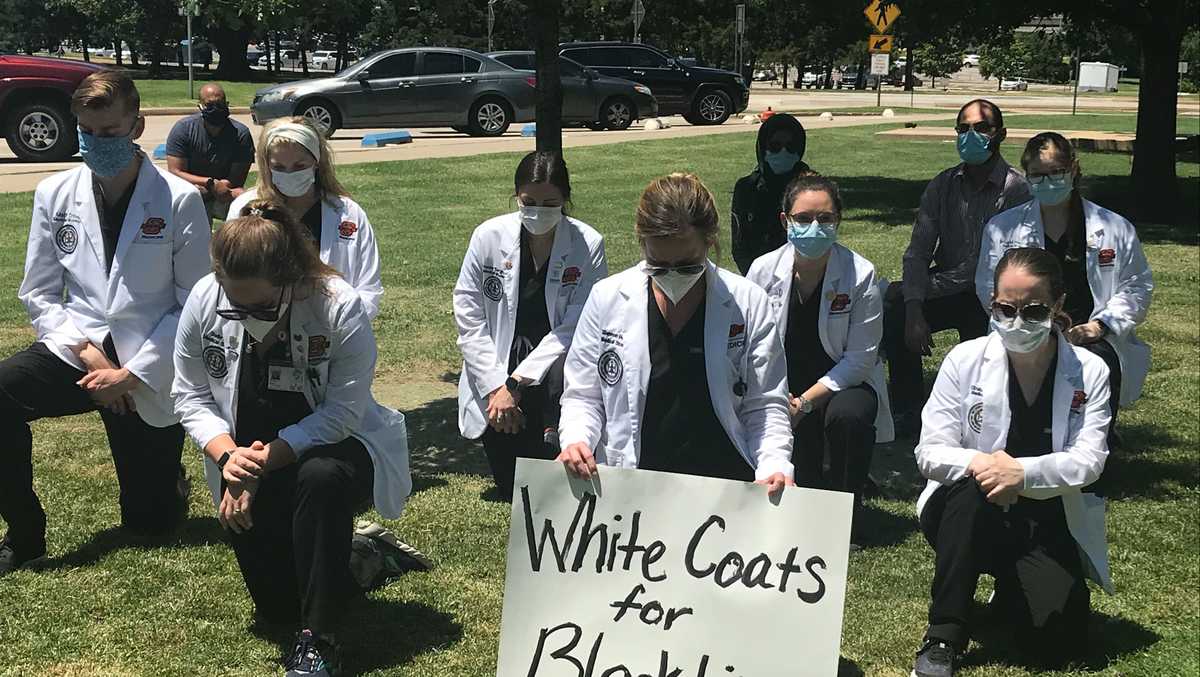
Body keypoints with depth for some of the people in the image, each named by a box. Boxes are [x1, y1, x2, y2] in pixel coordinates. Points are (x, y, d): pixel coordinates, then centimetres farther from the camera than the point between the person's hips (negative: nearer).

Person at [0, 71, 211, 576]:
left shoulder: (180, 201, -10)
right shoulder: (55, 194, 1)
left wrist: (133, 373, -15)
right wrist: (87, 351, -12)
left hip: (149, 372, -2)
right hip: (75, 350, 2)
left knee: (151, 524, 3)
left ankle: (168, 480, 42)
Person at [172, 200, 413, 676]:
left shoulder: (339, 307, -25)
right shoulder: (204, 302, -15)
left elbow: (342, 411, -24)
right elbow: (191, 396, -6)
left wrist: (267, 458, -30)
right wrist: (228, 455, -23)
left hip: (334, 446, -4)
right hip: (248, 459, 4)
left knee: (321, 479, -41)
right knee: (275, 609, -1)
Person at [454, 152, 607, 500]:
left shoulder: (588, 245, -10)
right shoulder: (489, 237, -7)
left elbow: (574, 327, -13)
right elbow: (469, 320, -5)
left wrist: (516, 383, -19)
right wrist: (495, 386, -13)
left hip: (555, 358, -1)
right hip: (500, 364, 1)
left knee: (565, 372, -38)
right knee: (513, 488, -7)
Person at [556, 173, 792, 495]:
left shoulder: (748, 303, 3)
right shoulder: (607, 299, 5)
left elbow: (765, 405, 7)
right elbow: (582, 395, 12)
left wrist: (775, 466, -10)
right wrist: (576, 439, -7)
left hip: (727, 484, -1)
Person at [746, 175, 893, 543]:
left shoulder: (860, 276, -15)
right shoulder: (764, 271, -8)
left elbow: (860, 359, -15)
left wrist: (806, 401, -22)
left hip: (844, 384, -1)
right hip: (782, 389, 2)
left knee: (847, 416, -35)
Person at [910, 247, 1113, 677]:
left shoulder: (1089, 372, -3)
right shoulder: (965, 360, -6)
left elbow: (1088, 460, -12)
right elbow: (930, 452, -9)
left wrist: (1024, 472, -30)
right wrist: (978, 463, -31)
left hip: (1049, 524, 1)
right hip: (970, 512, -1)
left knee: (1059, 642, -17)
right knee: (971, 488, -36)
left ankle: (1011, 589, 20)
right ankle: (942, 638, -26)